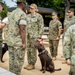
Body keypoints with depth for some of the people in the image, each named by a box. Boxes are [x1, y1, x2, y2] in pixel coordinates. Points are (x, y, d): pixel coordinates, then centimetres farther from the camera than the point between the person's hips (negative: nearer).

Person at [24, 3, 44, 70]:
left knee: (33, 50, -2)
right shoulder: (28, 16, 12)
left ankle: (33, 64, 10)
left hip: (34, 35, -6)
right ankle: (29, 63, 21)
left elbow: (41, 27, -8)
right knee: (28, 50, 10)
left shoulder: (39, 16, -6)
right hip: (28, 35, 6)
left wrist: (39, 36, -14)